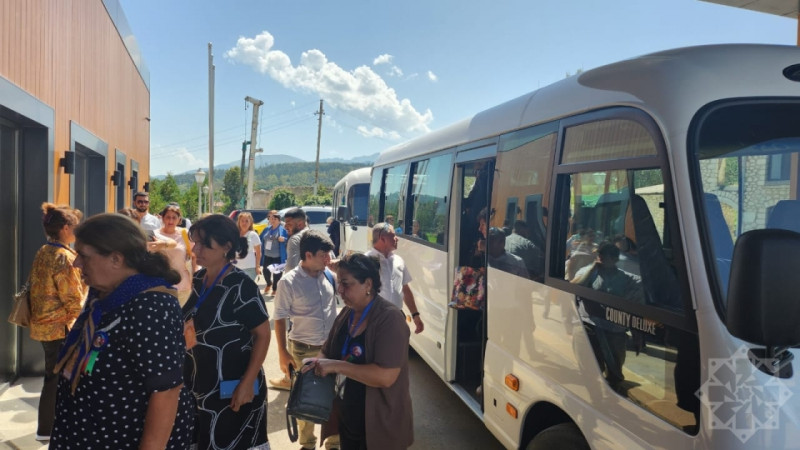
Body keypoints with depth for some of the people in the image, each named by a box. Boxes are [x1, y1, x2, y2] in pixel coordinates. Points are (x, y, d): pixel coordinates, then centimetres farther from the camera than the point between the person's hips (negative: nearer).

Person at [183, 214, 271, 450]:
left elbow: (263, 334, -17)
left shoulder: (241, 286, -19)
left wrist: (247, 383, -21)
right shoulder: (198, 279, 3)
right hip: (199, 384, 7)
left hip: (231, 388, -7)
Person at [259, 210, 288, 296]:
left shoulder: (283, 229, -8)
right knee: (265, 271, 11)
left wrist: (284, 239, -30)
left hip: (278, 257, -5)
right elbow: (260, 239, 18)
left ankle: (274, 289, 23)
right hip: (267, 256, 6)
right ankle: (269, 284, 41)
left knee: (276, 273, 4)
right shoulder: (267, 229, 11)